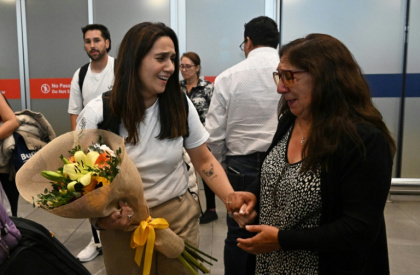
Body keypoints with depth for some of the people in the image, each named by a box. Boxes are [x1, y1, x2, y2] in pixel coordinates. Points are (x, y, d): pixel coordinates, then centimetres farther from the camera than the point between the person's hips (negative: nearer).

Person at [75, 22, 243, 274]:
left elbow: (204, 161, -1)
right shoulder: (98, 113, -14)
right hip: (124, 225, -1)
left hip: (180, 217, 2)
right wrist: (100, 216, -25)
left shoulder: (180, 104, -7)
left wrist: (231, 198, -15)